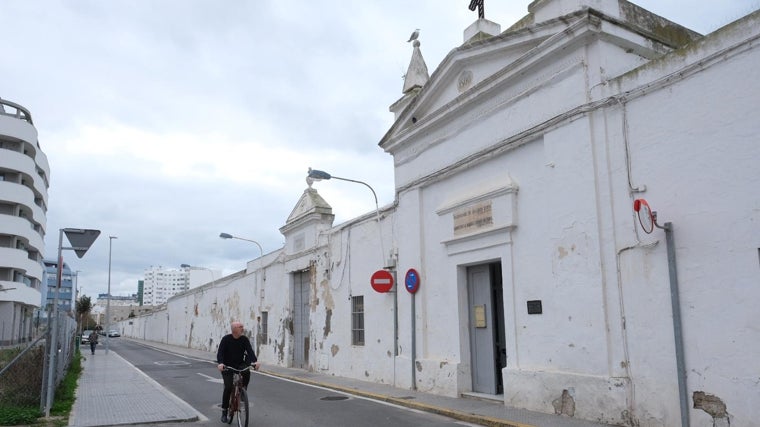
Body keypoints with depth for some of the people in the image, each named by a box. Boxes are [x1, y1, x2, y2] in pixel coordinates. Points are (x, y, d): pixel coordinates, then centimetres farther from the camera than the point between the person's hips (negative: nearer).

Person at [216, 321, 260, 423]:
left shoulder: (244, 339, -5)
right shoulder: (226, 339, -11)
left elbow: (250, 351, -15)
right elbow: (220, 352, -20)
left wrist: (255, 361, -34)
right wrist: (220, 363, -39)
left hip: (240, 365, 2)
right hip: (227, 366, -2)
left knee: (246, 371, -31)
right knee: (228, 387, -16)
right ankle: (224, 411, 2)